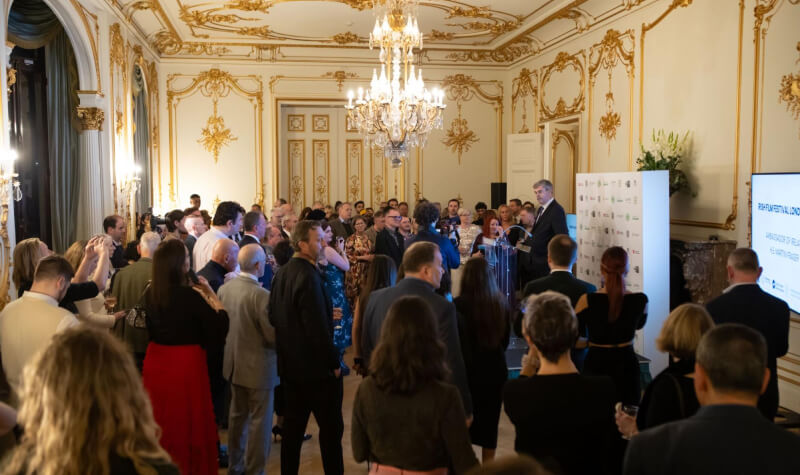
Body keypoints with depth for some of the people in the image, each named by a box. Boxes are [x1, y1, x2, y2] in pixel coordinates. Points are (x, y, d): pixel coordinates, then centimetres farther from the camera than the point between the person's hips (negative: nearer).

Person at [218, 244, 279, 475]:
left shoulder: (224, 288, -3)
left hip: (234, 363, 8)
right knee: (259, 421, 6)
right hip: (258, 366, -7)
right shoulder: (261, 295, -25)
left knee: (237, 415, 21)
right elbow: (273, 335, -21)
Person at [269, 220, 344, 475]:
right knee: (331, 425, 4)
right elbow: (318, 328, -24)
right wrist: (334, 362, -14)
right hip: (315, 366, -8)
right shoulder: (308, 276, -22)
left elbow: (274, 317, 13)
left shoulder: (281, 273, 5)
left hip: (289, 363, 9)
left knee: (293, 423, 15)